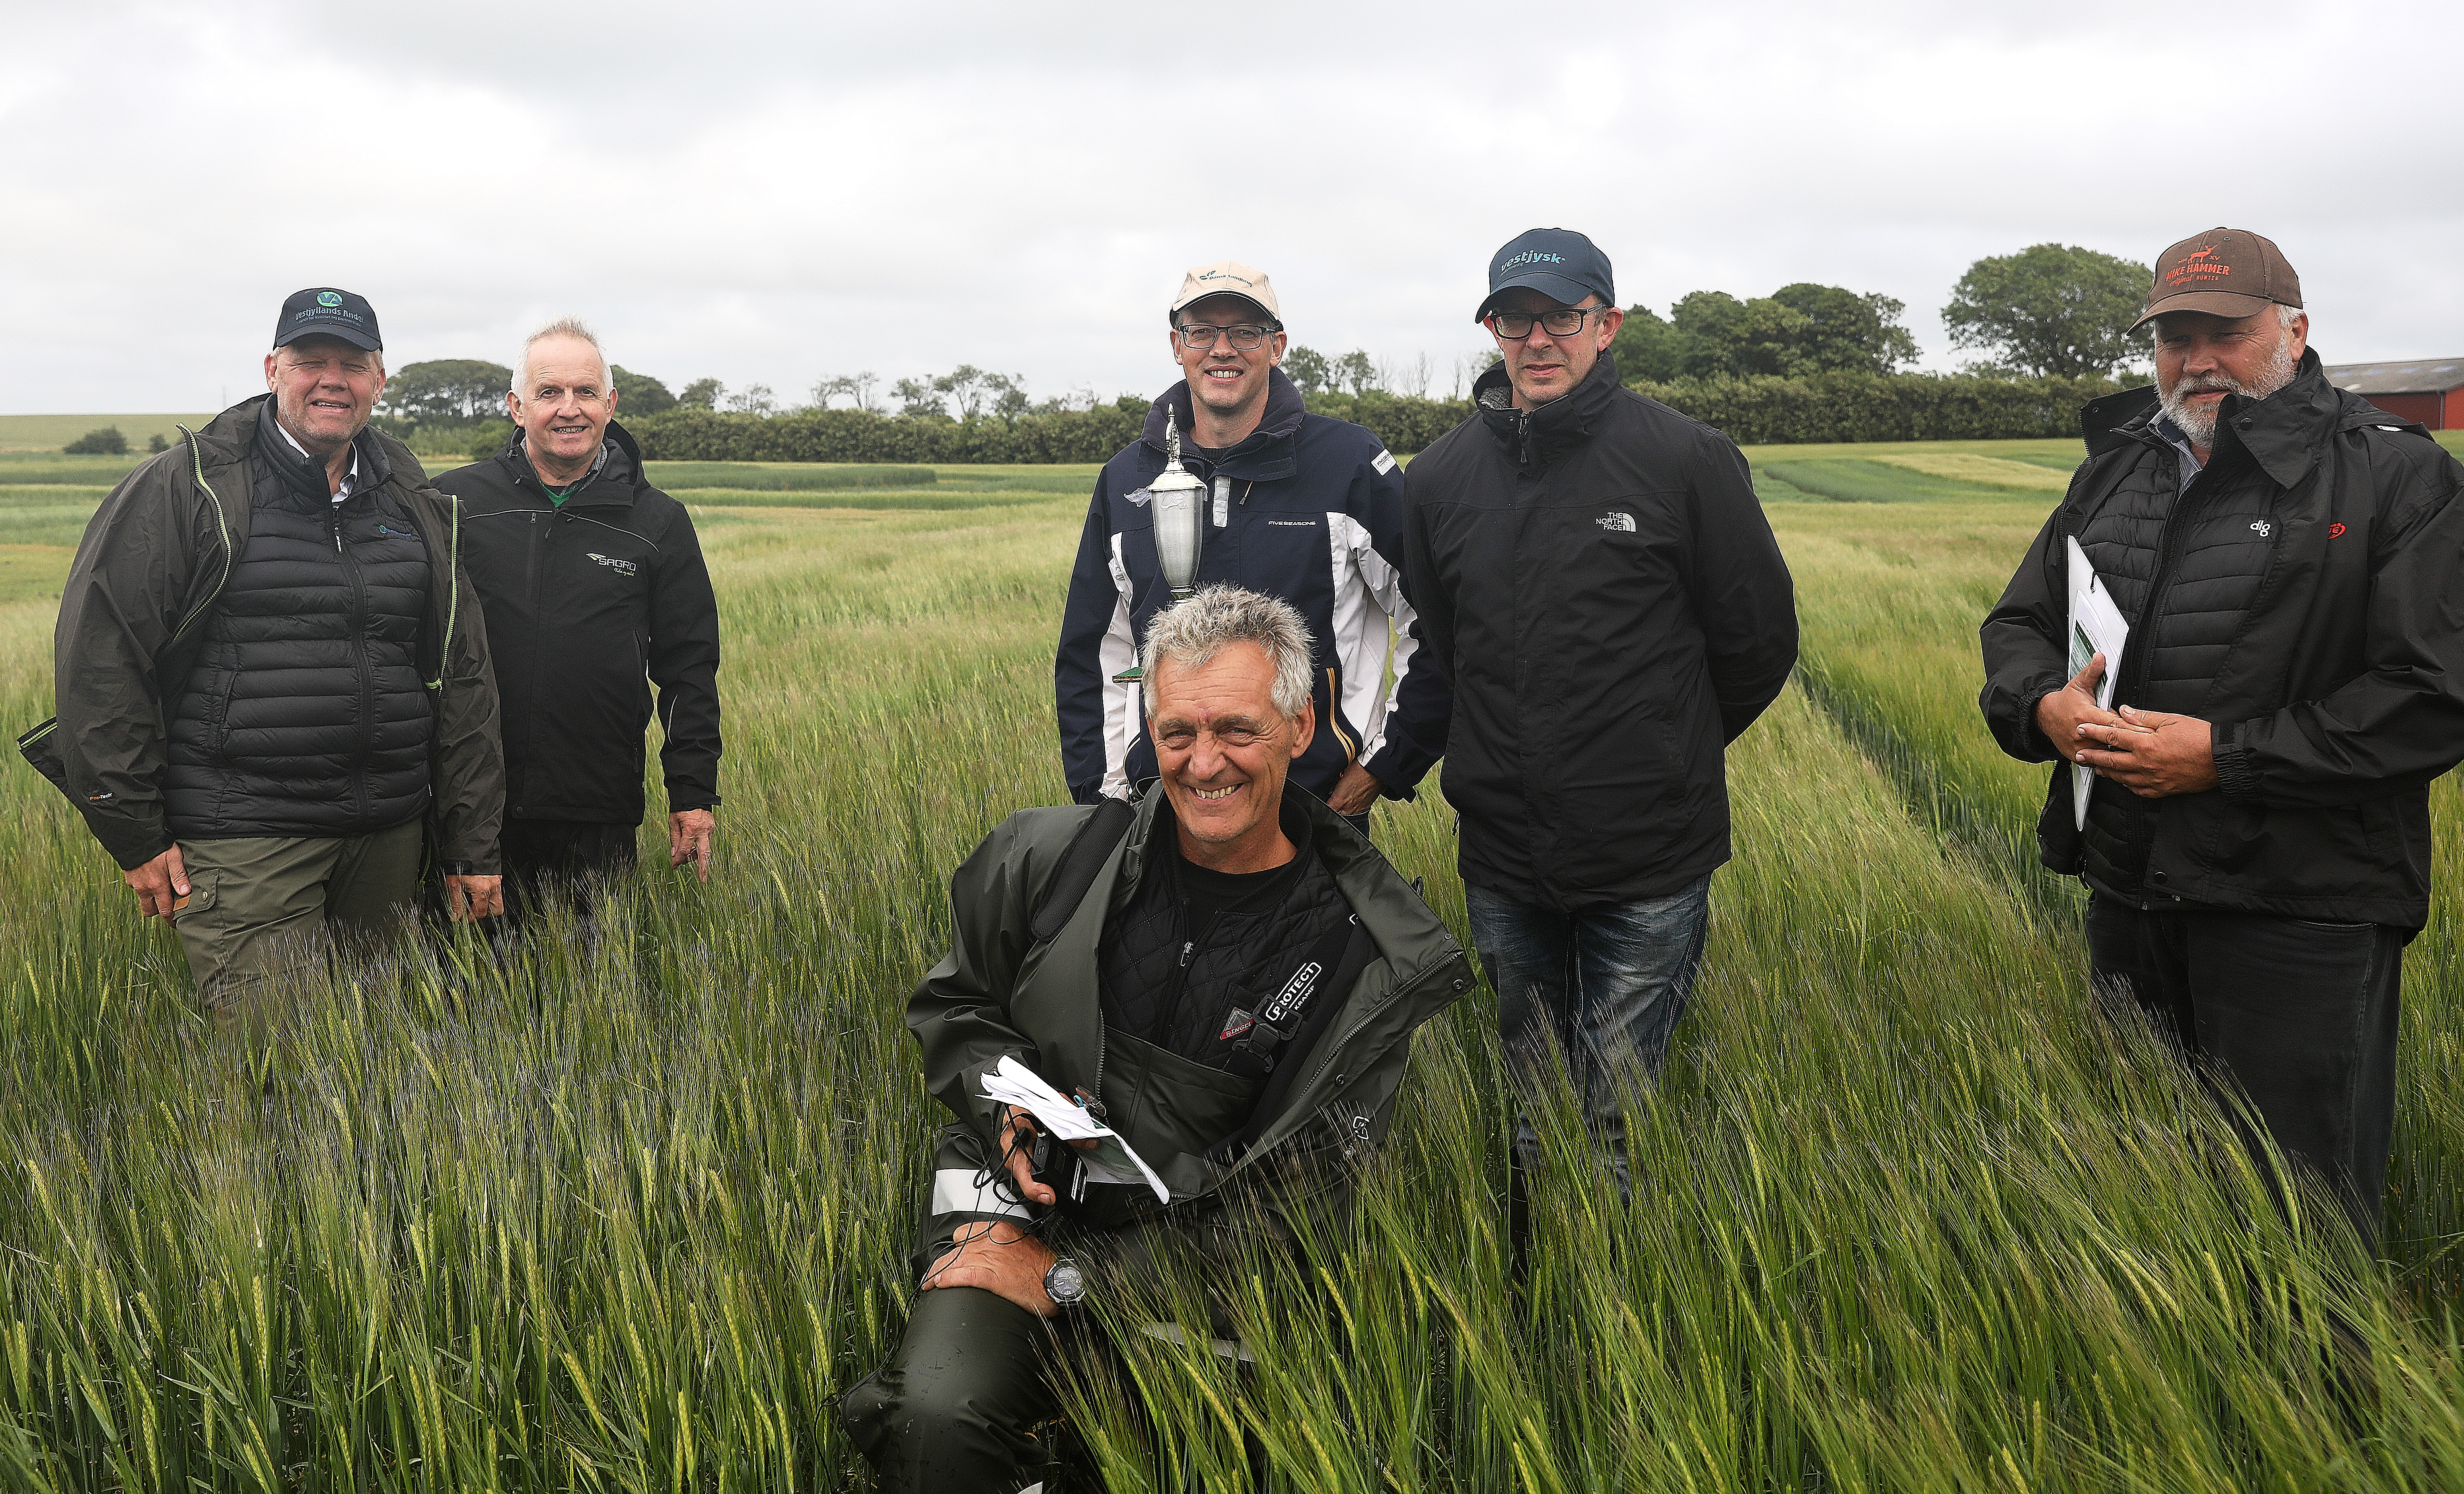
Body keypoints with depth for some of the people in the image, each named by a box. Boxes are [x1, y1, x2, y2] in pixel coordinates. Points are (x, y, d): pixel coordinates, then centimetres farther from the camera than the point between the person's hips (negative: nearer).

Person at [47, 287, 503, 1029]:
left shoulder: (418, 507, 13)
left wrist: (472, 846, 11)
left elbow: (462, 679, 14)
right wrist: (133, 834, -6)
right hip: (243, 842, -5)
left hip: (389, 840, 5)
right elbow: (98, 652, -4)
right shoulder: (188, 488, -2)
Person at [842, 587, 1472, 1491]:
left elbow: (1294, 1207, -9)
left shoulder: (1365, 959, -9)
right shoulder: (1052, 859, -4)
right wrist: (1005, 1101, -8)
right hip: (1018, 1203, -1)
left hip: (1195, 1252, 1)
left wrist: (1068, 1277, -14)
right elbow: (952, 1005, 15)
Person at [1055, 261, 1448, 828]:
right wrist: (1103, 792, 7)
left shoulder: (1350, 463, -5)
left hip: (1318, 811, -3)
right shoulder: (1127, 478, 7)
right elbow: (1092, 657, 14)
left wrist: (1387, 765, -5)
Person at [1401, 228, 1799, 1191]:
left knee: (1620, 1122, 1)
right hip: (1502, 863, 4)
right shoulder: (1442, 477, 5)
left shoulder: (1687, 461, -7)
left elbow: (1759, 641, 2)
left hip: (1650, 867, -4)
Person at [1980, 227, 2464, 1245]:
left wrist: (2225, 755, -20)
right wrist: (2043, 706, -9)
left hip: (2300, 914, -6)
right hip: (2130, 894, 6)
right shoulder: (2115, 468, 13)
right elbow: (2018, 624, 15)